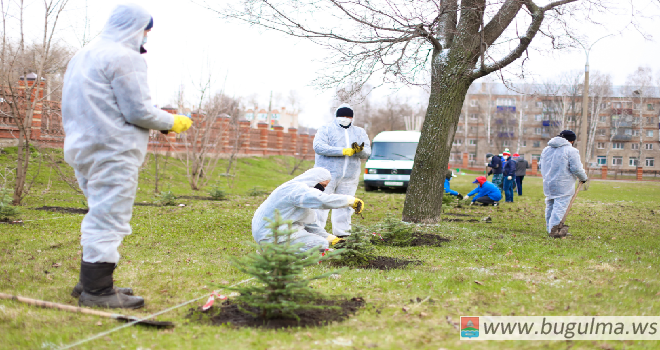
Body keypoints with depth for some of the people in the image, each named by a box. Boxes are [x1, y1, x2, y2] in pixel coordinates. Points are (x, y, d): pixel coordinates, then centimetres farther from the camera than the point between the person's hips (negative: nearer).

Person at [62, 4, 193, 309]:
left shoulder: (83, 56, 18)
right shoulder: (125, 58, -12)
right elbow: (138, 111, -15)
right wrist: (172, 123, 0)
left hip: (82, 147, 10)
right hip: (113, 152, -10)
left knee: (100, 217, 17)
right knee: (109, 218, -5)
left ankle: (91, 284, 22)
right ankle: (97, 290, -2)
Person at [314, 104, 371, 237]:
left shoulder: (359, 132, 16)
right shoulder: (326, 129, 3)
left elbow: (367, 152, 7)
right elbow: (318, 146, -14)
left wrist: (360, 150, -20)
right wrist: (344, 151, -19)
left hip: (349, 177, 4)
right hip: (328, 173, -4)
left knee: (344, 205, 8)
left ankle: (341, 231, 16)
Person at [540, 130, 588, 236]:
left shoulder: (546, 150, 15)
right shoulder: (571, 151, -8)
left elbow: (542, 167, 21)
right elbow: (576, 169, -11)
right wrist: (583, 178, 6)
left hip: (548, 184, 7)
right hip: (563, 187, -7)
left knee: (550, 207, 15)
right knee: (559, 208, -7)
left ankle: (549, 229, 21)